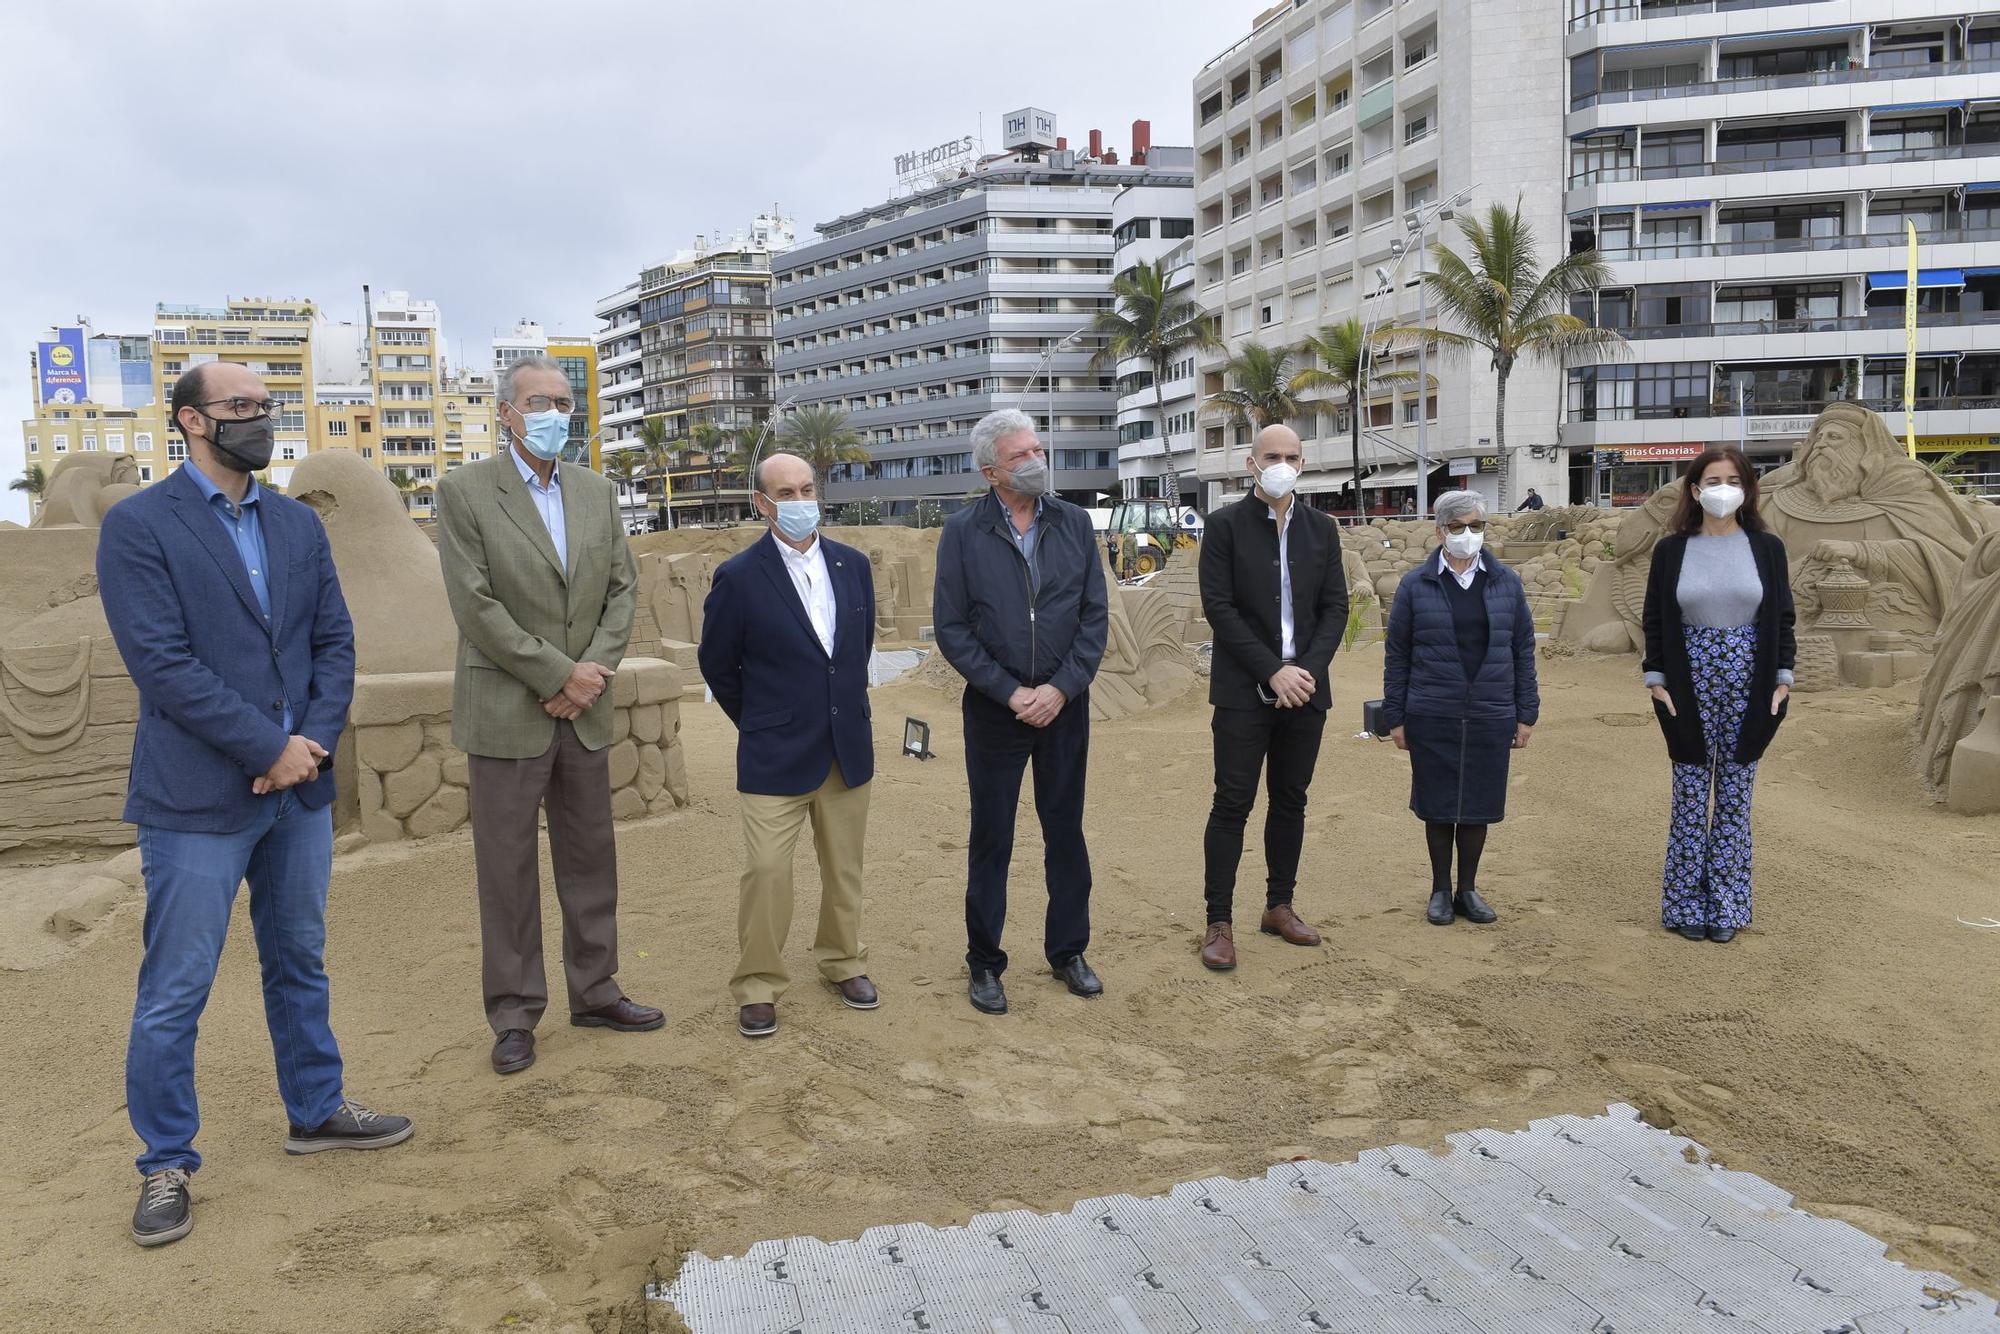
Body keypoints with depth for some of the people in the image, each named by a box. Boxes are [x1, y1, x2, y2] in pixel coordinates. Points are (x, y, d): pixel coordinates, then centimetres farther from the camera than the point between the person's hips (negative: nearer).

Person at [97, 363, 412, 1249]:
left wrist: (315, 739, -10)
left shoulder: (298, 524, 10)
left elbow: (334, 641, 6)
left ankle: (316, 1110, 35)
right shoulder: (137, 526, -8)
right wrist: (270, 747, -16)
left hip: (300, 785, 6)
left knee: (299, 963, 18)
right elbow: (161, 661, -16)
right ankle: (166, 1165, 20)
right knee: (175, 992, 3)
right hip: (198, 798, -5)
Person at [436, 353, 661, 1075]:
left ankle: (595, 993, 25)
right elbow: (476, 606, -13)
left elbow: (622, 589, 6)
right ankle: (515, 1015, 16)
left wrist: (592, 671, -9)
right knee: (507, 869, 4)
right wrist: (560, 675, -14)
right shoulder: (464, 491, -6)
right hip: (506, 713, -4)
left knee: (591, 860, 12)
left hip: (584, 713, 5)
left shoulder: (597, 492, 9)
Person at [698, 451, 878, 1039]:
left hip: (849, 748, 4)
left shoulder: (853, 565, 3)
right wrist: (760, 722, 9)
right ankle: (758, 987, 11)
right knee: (765, 871, -5)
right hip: (776, 758, -4)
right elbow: (718, 666, 1)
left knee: (845, 868, 14)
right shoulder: (739, 577, -10)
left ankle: (844, 962, 32)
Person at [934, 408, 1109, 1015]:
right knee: (991, 838, 7)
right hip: (995, 708, -2)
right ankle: (985, 963, 21)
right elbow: (951, 628, -7)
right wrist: (1010, 692, -12)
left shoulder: (1074, 524, 1)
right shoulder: (963, 532, -6)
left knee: (1066, 831, 12)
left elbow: (1096, 614, 0)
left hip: (1065, 704, 2)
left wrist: (1062, 686, -10)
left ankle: (1068, 951, 28)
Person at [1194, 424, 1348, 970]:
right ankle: (1219, 922, 3)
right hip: (1244, 691, -4)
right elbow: (1219, 606, -10)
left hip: (1304, 688, 4)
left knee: (1290, 801, 12)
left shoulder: (1321, 529, 10)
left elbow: (1335, 607, 7)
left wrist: (1308, 670, -8)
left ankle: (1279, 906, 24)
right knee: (1232, 804, -3)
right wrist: (1273, 671, -15)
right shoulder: (1225, 525, -3)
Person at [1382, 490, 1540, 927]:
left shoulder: (1506, 583, 5)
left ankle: (1468, 889, 25)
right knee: (1439, 808, 7)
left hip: (1491, 719, 2)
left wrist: (1526, 714, 5)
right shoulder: (1415, 585, -1)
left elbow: (1523, 650, 8)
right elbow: (1397, 655, 2)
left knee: (1478, 807, 9)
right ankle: (1441, 891, 22)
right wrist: (1396, 718, 0)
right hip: (1431, 720, -1)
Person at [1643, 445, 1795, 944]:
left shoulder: (1767, 547, 3)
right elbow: (1655, 619, 3)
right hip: (1690, 686, -1)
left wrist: (1783, 678, -1)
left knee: (1735, 796, 7)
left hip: (1749, 686, 1)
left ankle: (1726, 906, 17)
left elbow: (1782, 617, 6)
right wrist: (1656, 679, -4)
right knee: (1690, 796, 5)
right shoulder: (1671, 549, 1)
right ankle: (1688, 904, 16)